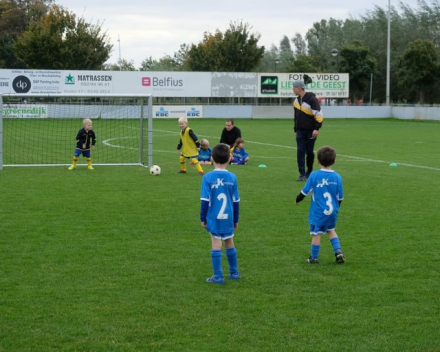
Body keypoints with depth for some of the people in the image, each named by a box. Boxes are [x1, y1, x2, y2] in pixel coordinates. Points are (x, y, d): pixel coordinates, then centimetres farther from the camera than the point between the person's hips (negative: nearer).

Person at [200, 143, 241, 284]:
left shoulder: (208, 177, -10)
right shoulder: (232, 177, -2)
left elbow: (205, 201, -10)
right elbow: (236, 201, 4)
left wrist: (203, 218, 1)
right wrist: (236, 220, 15)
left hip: (213, 219, -3)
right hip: (228, 218, 3)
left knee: (216, 245, 2)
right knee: (229, 244, 17)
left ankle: (218, 276, 3)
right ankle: (234, 273, 26)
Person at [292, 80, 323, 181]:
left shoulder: (311, 99, -14)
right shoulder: (296, 100, 9)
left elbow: (319, 115, -15)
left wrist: (316, 128, -19)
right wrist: (295, 129, 17)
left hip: (310, 131, -5)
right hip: (300, 131, 5)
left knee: (309, 152, 3)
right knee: (300, 152, -5)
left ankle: (309, 172, 22)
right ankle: (302, 174, -4)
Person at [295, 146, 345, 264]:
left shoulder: (314, 175, -13)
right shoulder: (337, 177, -5)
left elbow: (305, 191, -4)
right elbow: (340, 197, 3)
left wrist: (298, 199, 15)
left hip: (318, 212, -3)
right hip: (332, 211, 3)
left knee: (316, 233, 6)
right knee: (331, 230, 24)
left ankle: (314, 258, 16)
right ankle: (338, 251, 12)